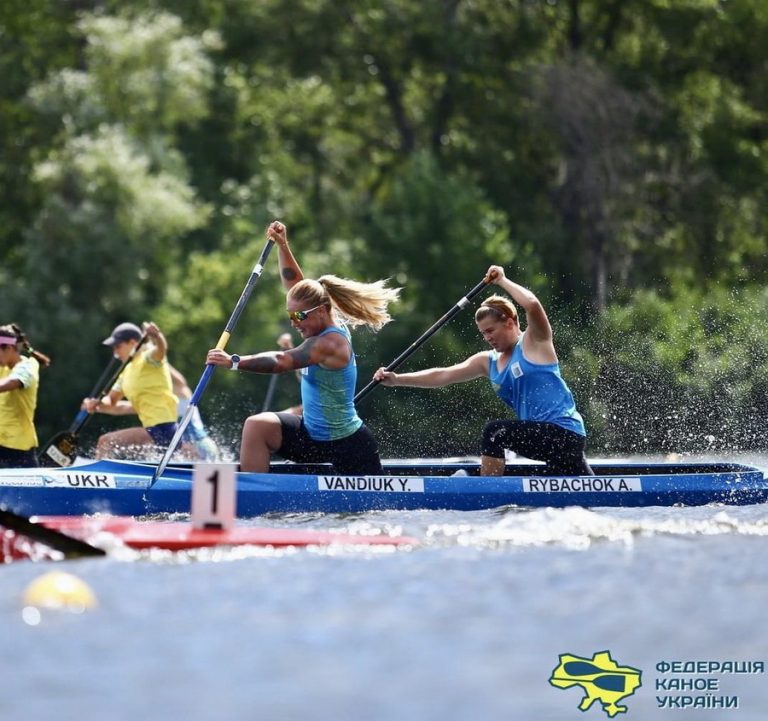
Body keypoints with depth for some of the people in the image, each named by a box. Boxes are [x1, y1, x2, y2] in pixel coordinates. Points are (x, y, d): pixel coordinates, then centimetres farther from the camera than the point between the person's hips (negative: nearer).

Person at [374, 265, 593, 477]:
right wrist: (397, 379, 4)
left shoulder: (534, 343, -5)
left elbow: (533, 305, -24)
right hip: (543, 438, 8)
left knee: (496, 431, -18)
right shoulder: (488, 362, 14)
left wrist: (502, 281, -11)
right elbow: (442, 375, 11)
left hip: (565, 433, -8)